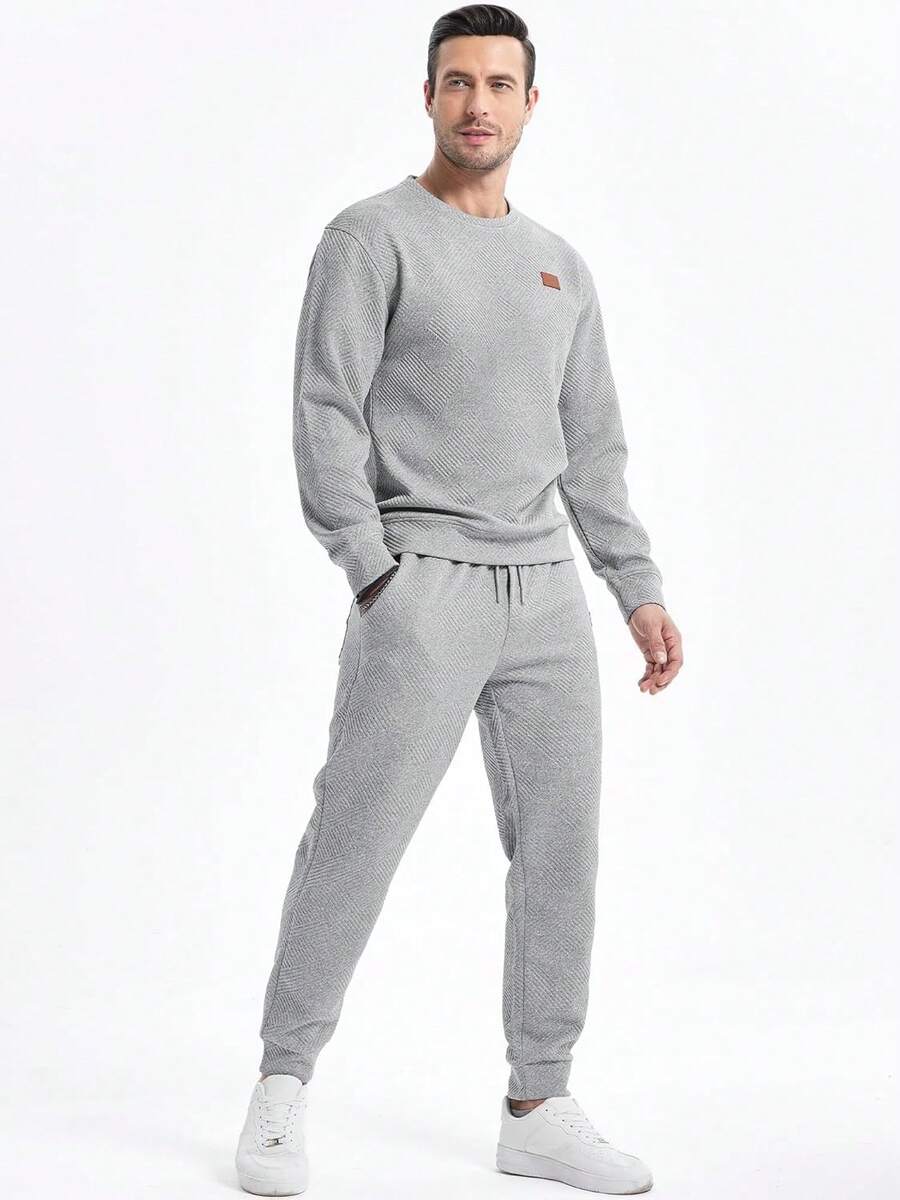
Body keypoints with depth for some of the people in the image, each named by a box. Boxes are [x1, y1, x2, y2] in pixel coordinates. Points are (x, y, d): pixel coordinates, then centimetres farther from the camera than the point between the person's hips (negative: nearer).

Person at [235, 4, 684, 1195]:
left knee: (560, 851, 4)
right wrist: (374, 574, -16)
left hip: (549, 594, 6)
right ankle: (284, 1089, 11)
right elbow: (327, 416, -8)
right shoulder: (372, 236, -1)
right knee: (355, 842, -5)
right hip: (423, 589, -6)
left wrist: (640, 587, 11)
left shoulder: (561, 269, 17)